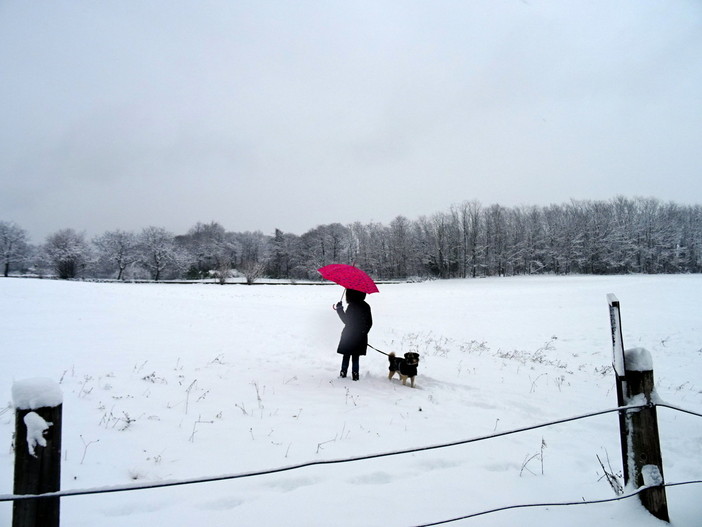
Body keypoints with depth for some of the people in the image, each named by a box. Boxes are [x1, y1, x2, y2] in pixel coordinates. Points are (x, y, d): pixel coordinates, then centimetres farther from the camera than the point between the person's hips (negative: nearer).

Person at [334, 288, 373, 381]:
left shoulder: (352, 306, -17)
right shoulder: (366, 306, 3)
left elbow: (346, 320, -13)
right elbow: (369, 323, 9)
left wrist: (340, 310, -7)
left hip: (349, 336, -5)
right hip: (361, 337, 5)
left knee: (346, 355, 9)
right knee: (355, 356, 12)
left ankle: (343, 372, 15)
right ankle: (355, 374, 10)